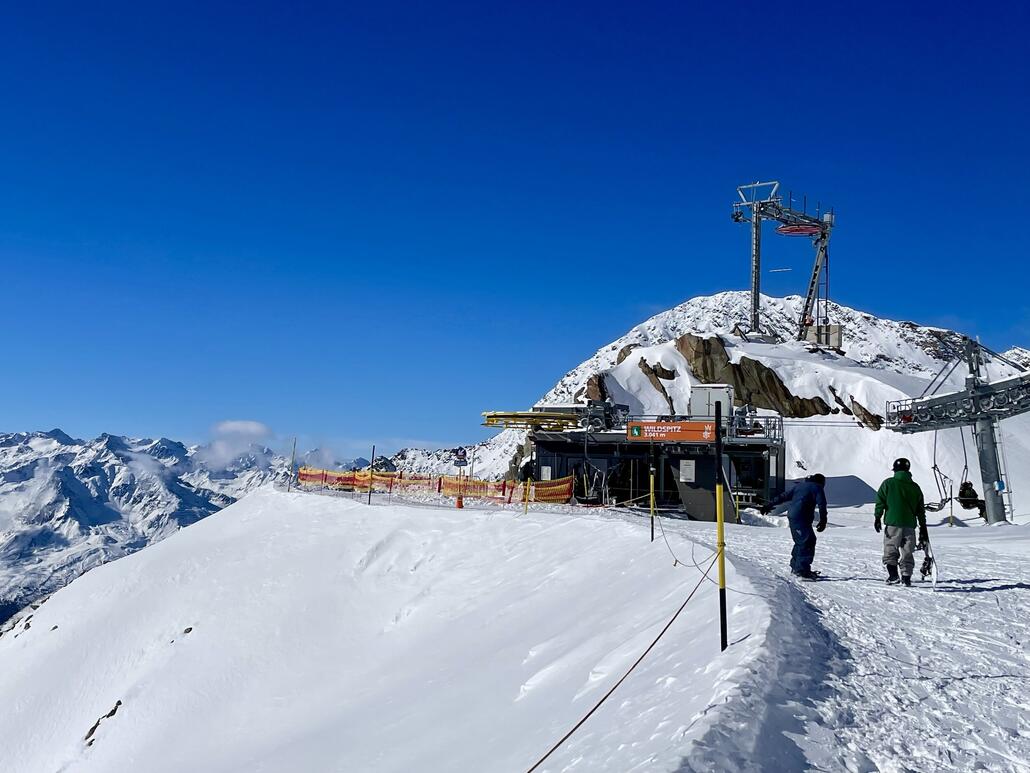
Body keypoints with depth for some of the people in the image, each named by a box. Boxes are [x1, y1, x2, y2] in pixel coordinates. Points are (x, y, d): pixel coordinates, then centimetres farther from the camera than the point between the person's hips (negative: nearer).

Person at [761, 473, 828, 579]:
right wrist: (823, 520, -17)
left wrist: (769, 504, 27)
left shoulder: (800, 485, 24)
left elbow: (784, 496, 24)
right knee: (807, 543, -10)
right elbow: (822, 504, -10)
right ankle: (803, 571, -17)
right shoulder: (817, 488, 4)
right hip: (802, 519, -8)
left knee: (801, 542, 18)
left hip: (792, 516, 8)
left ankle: (795, 567, 25)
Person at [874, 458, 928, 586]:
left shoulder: (888, 483, 2)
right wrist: (923, 528, 20)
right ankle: (906, 577, 6)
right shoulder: (915, 487, 13)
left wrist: (877, 518, -2)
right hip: (910, 525, 3)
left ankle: (893, 575, -10)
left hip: (893, 523, -3)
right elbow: (921, 510, 16)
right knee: (907, 553, 10)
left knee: (890, 551, 3)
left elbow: (880, 502, -4)